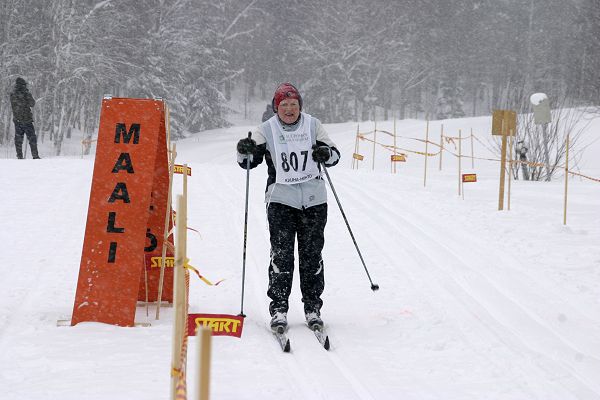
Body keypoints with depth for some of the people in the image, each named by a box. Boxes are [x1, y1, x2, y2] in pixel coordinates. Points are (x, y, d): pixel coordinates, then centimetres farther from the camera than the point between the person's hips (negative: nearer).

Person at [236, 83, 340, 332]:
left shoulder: (313, 126, 5)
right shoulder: (266, 130, 3)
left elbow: (334, 155, 7)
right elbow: (249, 161, 2)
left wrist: (326, 154, -16)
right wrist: (245, 151, -20)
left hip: (314, 200, 1)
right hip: (281, 200, -1)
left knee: (312, 255, 3)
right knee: (281, 254, -7)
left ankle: (312, 308, 12)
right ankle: (278, 308, -2)